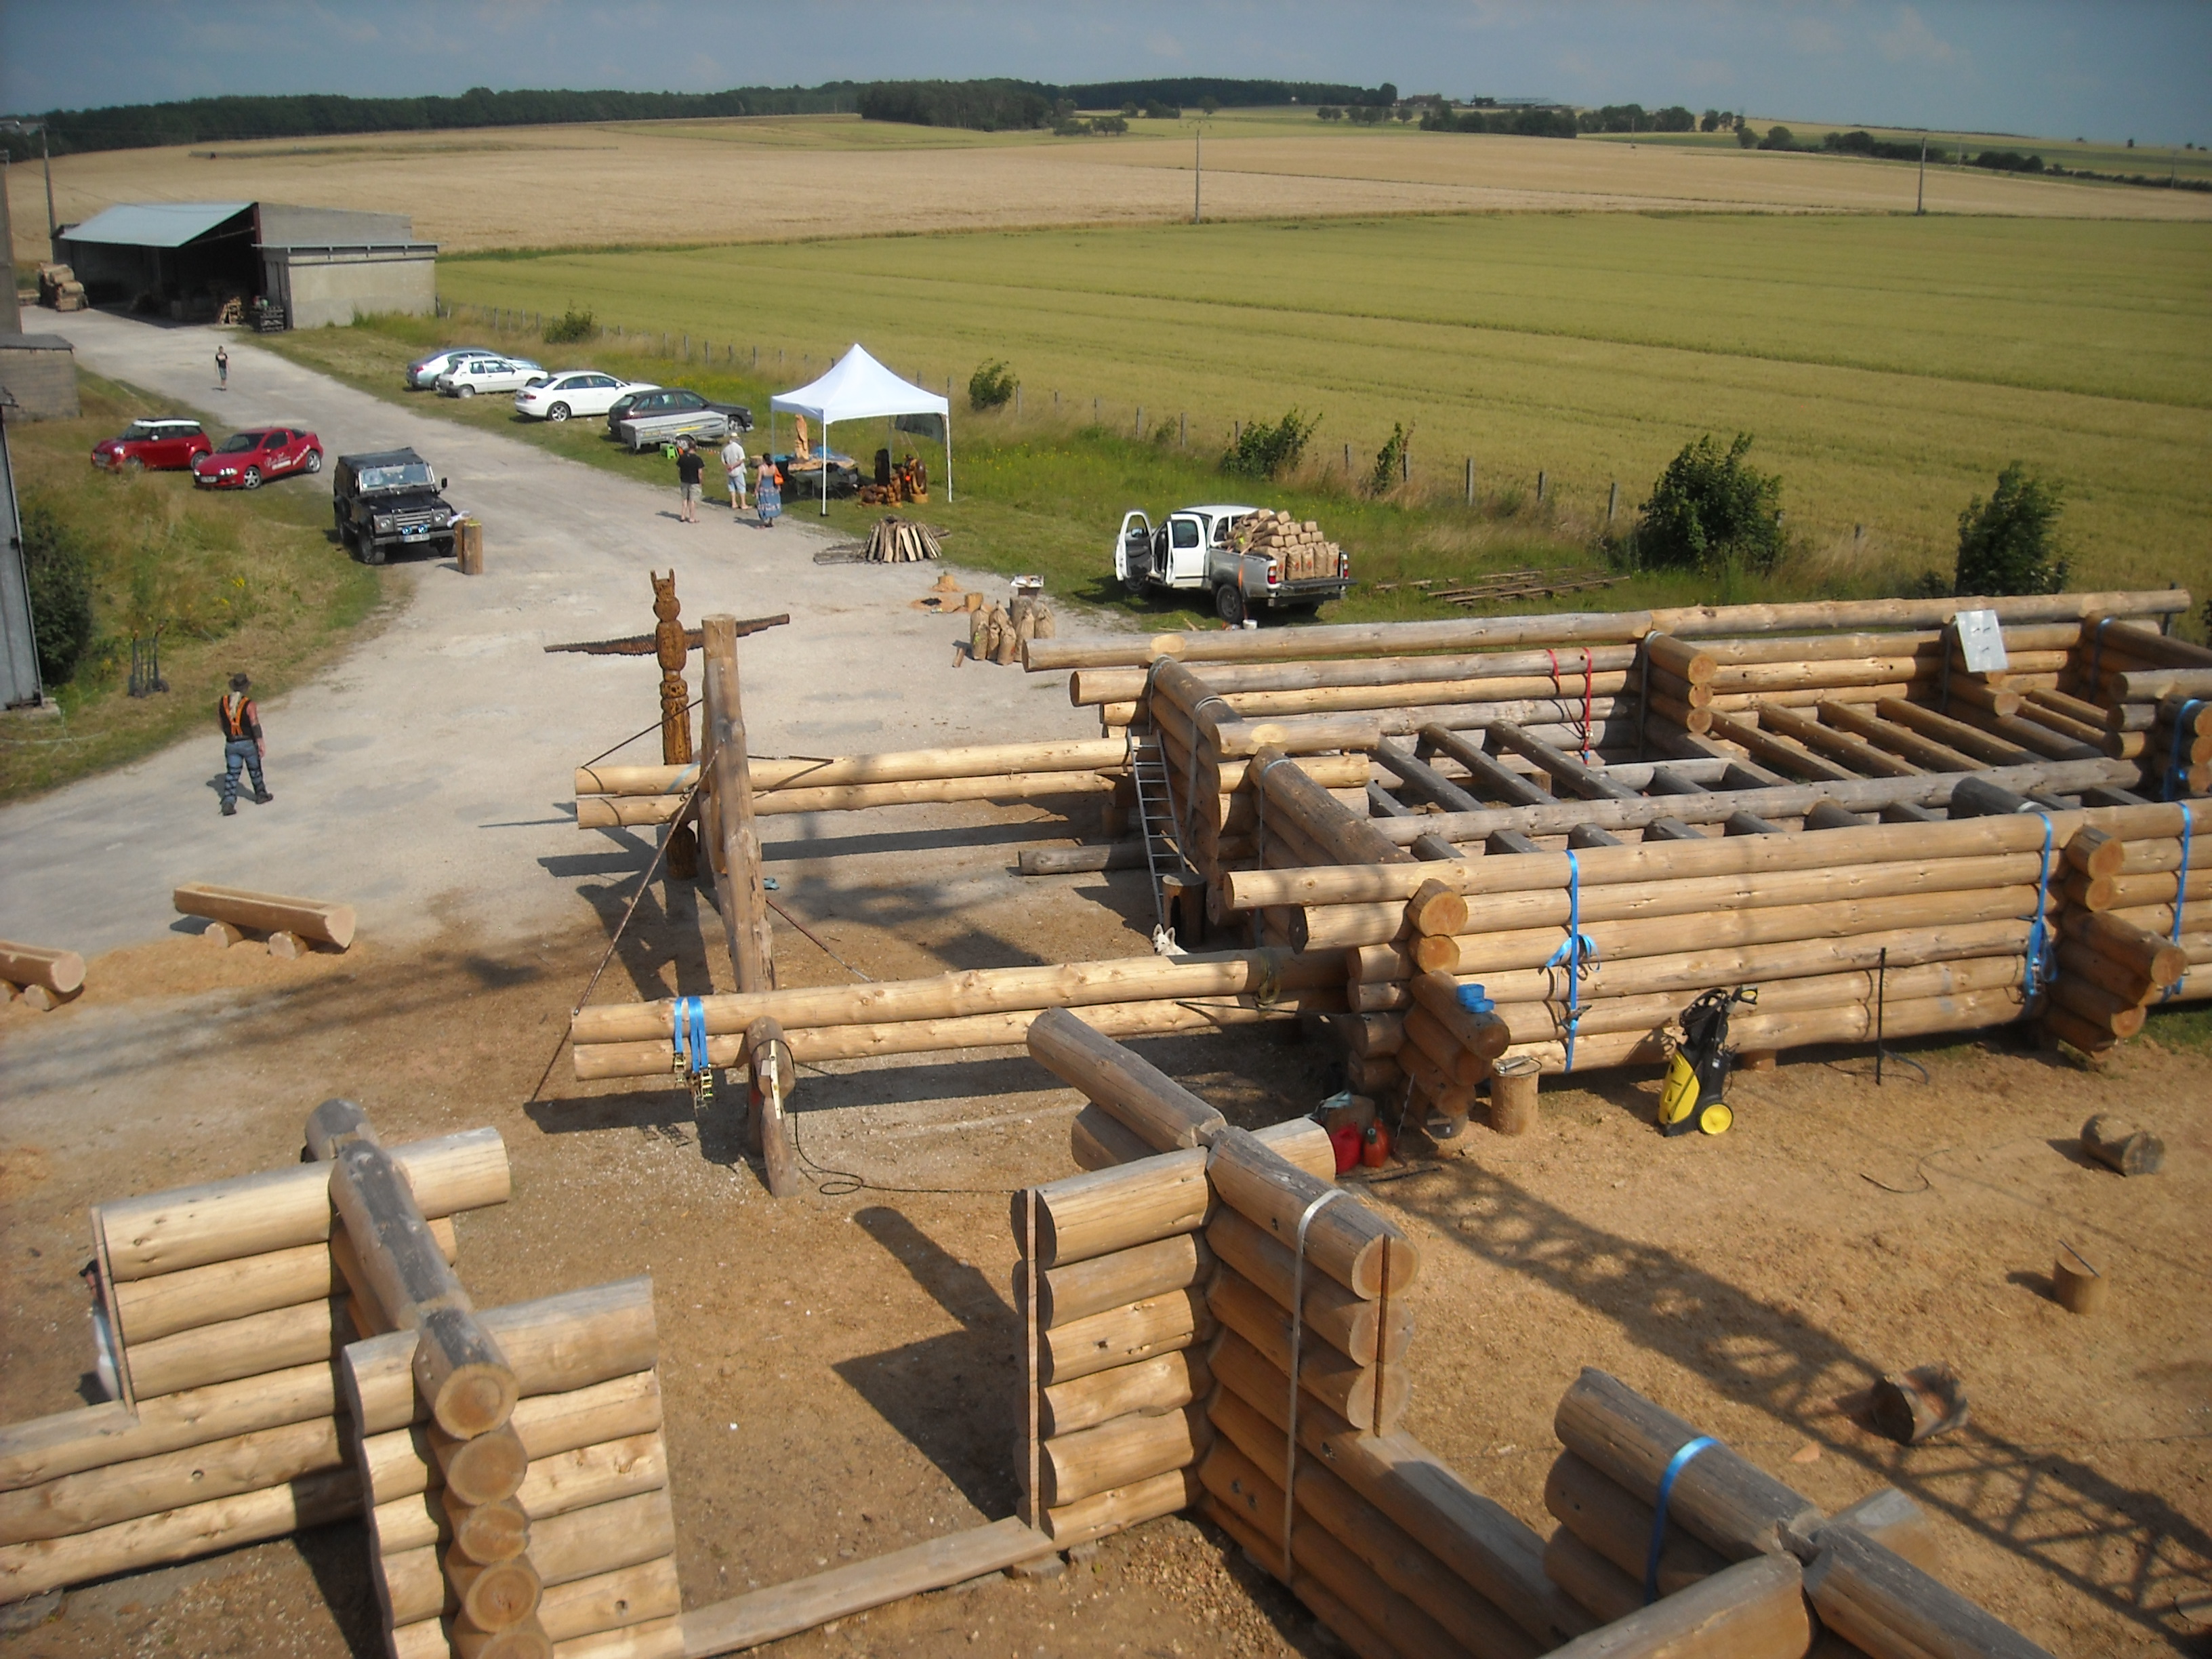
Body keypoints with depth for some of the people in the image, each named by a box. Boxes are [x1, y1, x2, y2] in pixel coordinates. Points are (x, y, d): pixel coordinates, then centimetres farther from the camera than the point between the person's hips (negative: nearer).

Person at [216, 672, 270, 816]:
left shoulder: (222, 702, -2)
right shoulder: (248, 704, -15)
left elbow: (219, 722, 9)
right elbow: (255, 725, -20)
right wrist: (261, 743, -19)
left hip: (231, 744, 3)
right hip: (248, 743, -3)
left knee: (231, 774, 4)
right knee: (255, 770, 17)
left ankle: (229, 802, -9)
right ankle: (261, 795, 34)